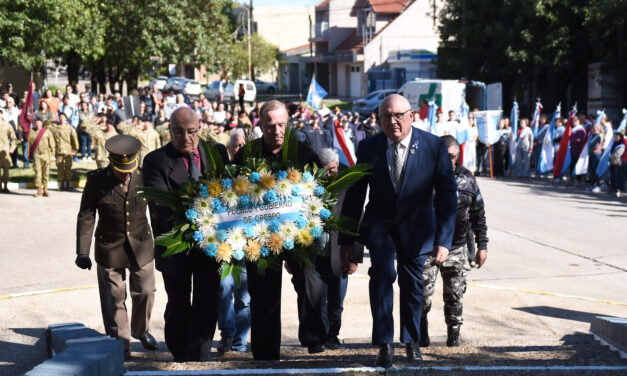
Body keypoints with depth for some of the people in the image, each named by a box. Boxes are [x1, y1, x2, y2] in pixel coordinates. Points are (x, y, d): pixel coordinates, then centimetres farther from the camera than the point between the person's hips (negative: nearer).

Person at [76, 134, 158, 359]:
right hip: (109, 248, -1)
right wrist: (82, 252, -8)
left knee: (145, 292, 12)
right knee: (114, 298, 2)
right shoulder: (97, 180, -8)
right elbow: (86, 217, -4)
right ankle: (120, 344, 17)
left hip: (141, 246, 2)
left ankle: (141, 330, 39)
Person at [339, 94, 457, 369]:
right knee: (383, 273, -23)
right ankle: (384, 343, -12)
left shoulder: (434, 146, -12)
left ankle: (411, 342, 36)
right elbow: (354, 195, -1)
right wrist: (346, 240, -1)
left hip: (416, 226, 1)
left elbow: (447, 193, -10)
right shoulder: (368, 147, -9)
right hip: (380, 225, 0)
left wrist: (443, 240, -17)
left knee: (412, 284, 12)